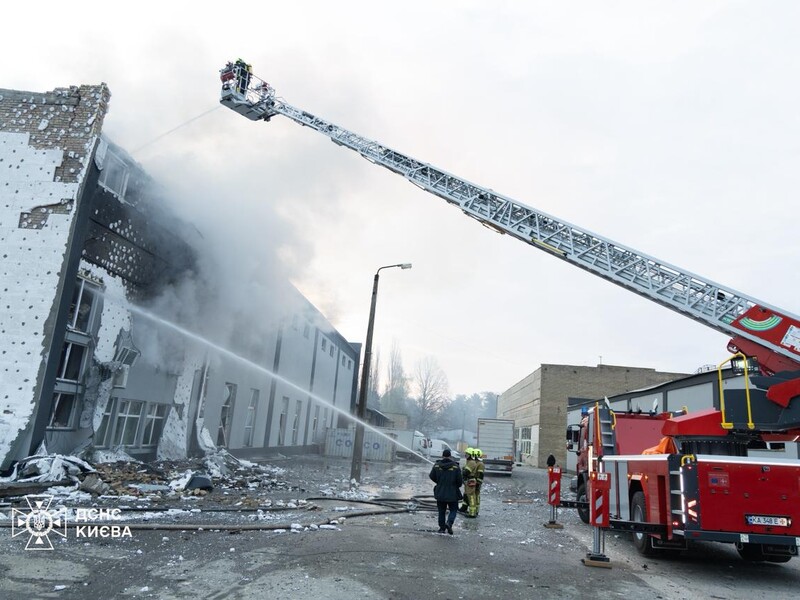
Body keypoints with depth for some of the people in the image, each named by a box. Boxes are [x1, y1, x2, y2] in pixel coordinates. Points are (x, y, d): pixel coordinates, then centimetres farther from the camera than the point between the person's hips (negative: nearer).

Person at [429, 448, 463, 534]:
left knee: (441, 511, 15)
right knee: (453, 510, 11)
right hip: (452, 494, -2)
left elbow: (432, 477, 4)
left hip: (440, 493, 2)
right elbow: (460, 480, -8)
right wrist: (457, 486, 14)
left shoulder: (437, 465, -6)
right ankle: (449, 523, -11)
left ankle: (442, 527, 17)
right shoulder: (455, 466, -11)